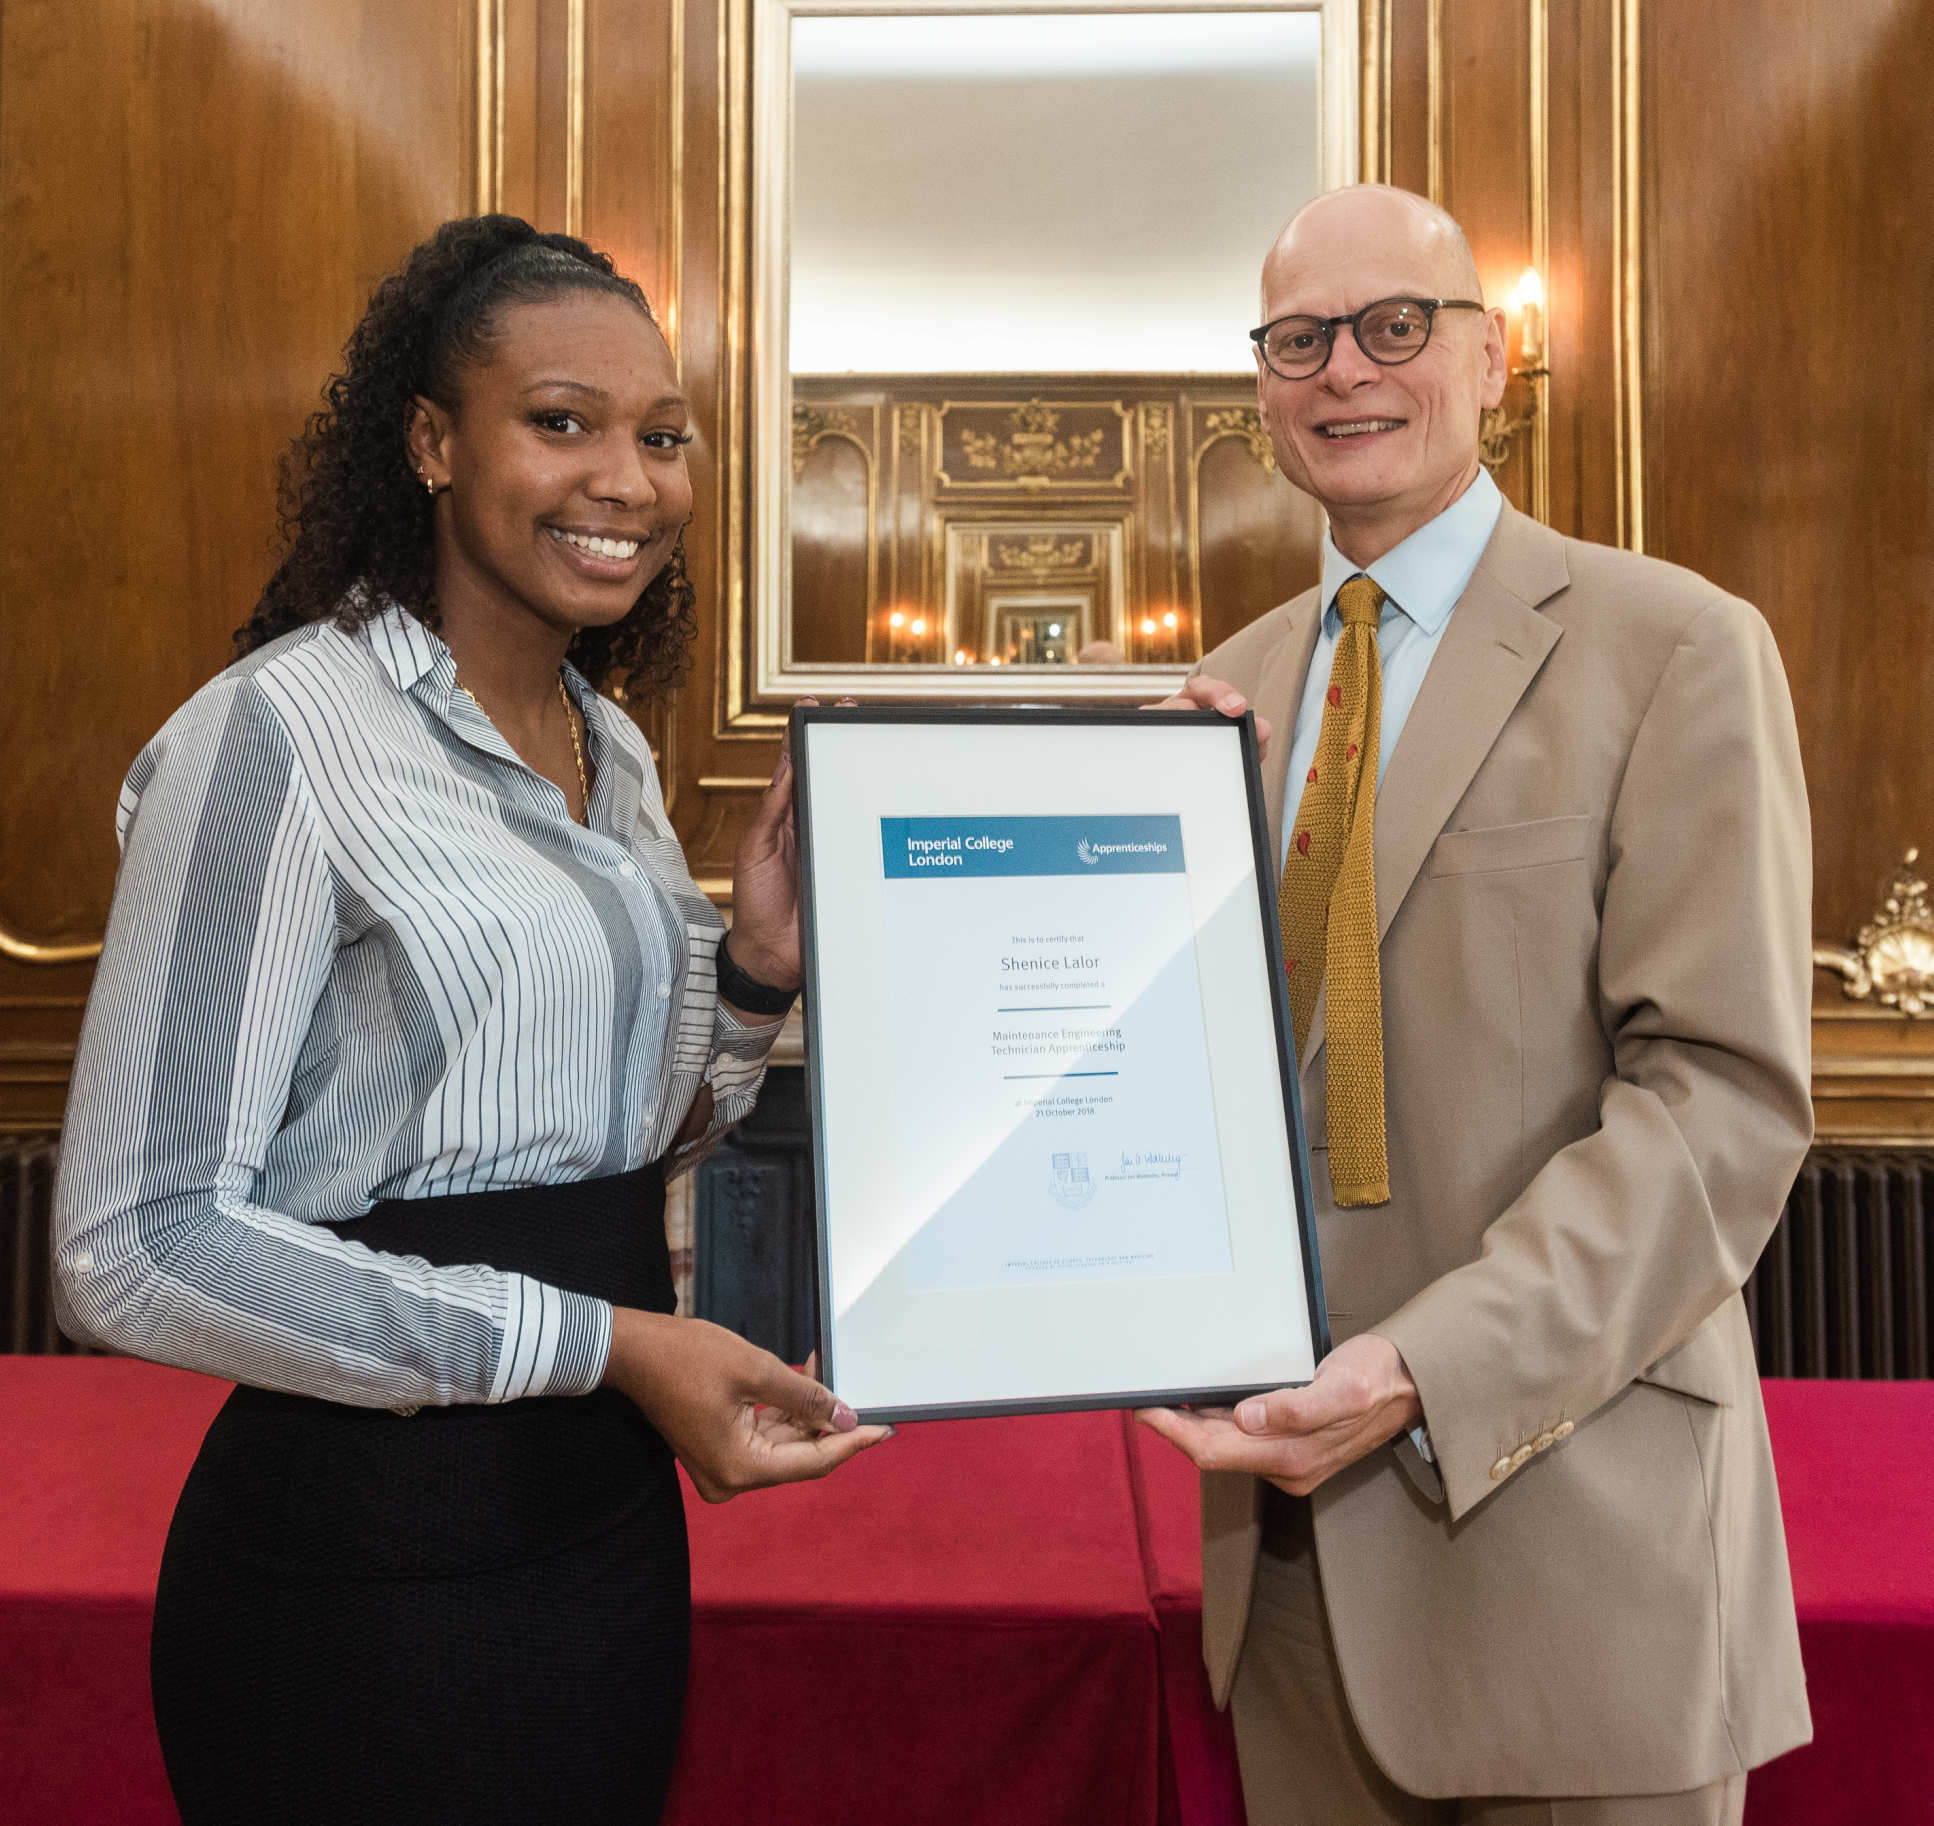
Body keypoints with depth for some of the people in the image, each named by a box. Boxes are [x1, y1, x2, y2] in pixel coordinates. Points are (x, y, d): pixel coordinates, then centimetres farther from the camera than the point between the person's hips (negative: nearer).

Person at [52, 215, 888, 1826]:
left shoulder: (611, 748, 6)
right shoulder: (281, 733, -16)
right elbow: (139, 1245, -19)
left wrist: (756, 969, -7)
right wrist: (604, 1342, -21)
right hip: (370, 1556, -7)